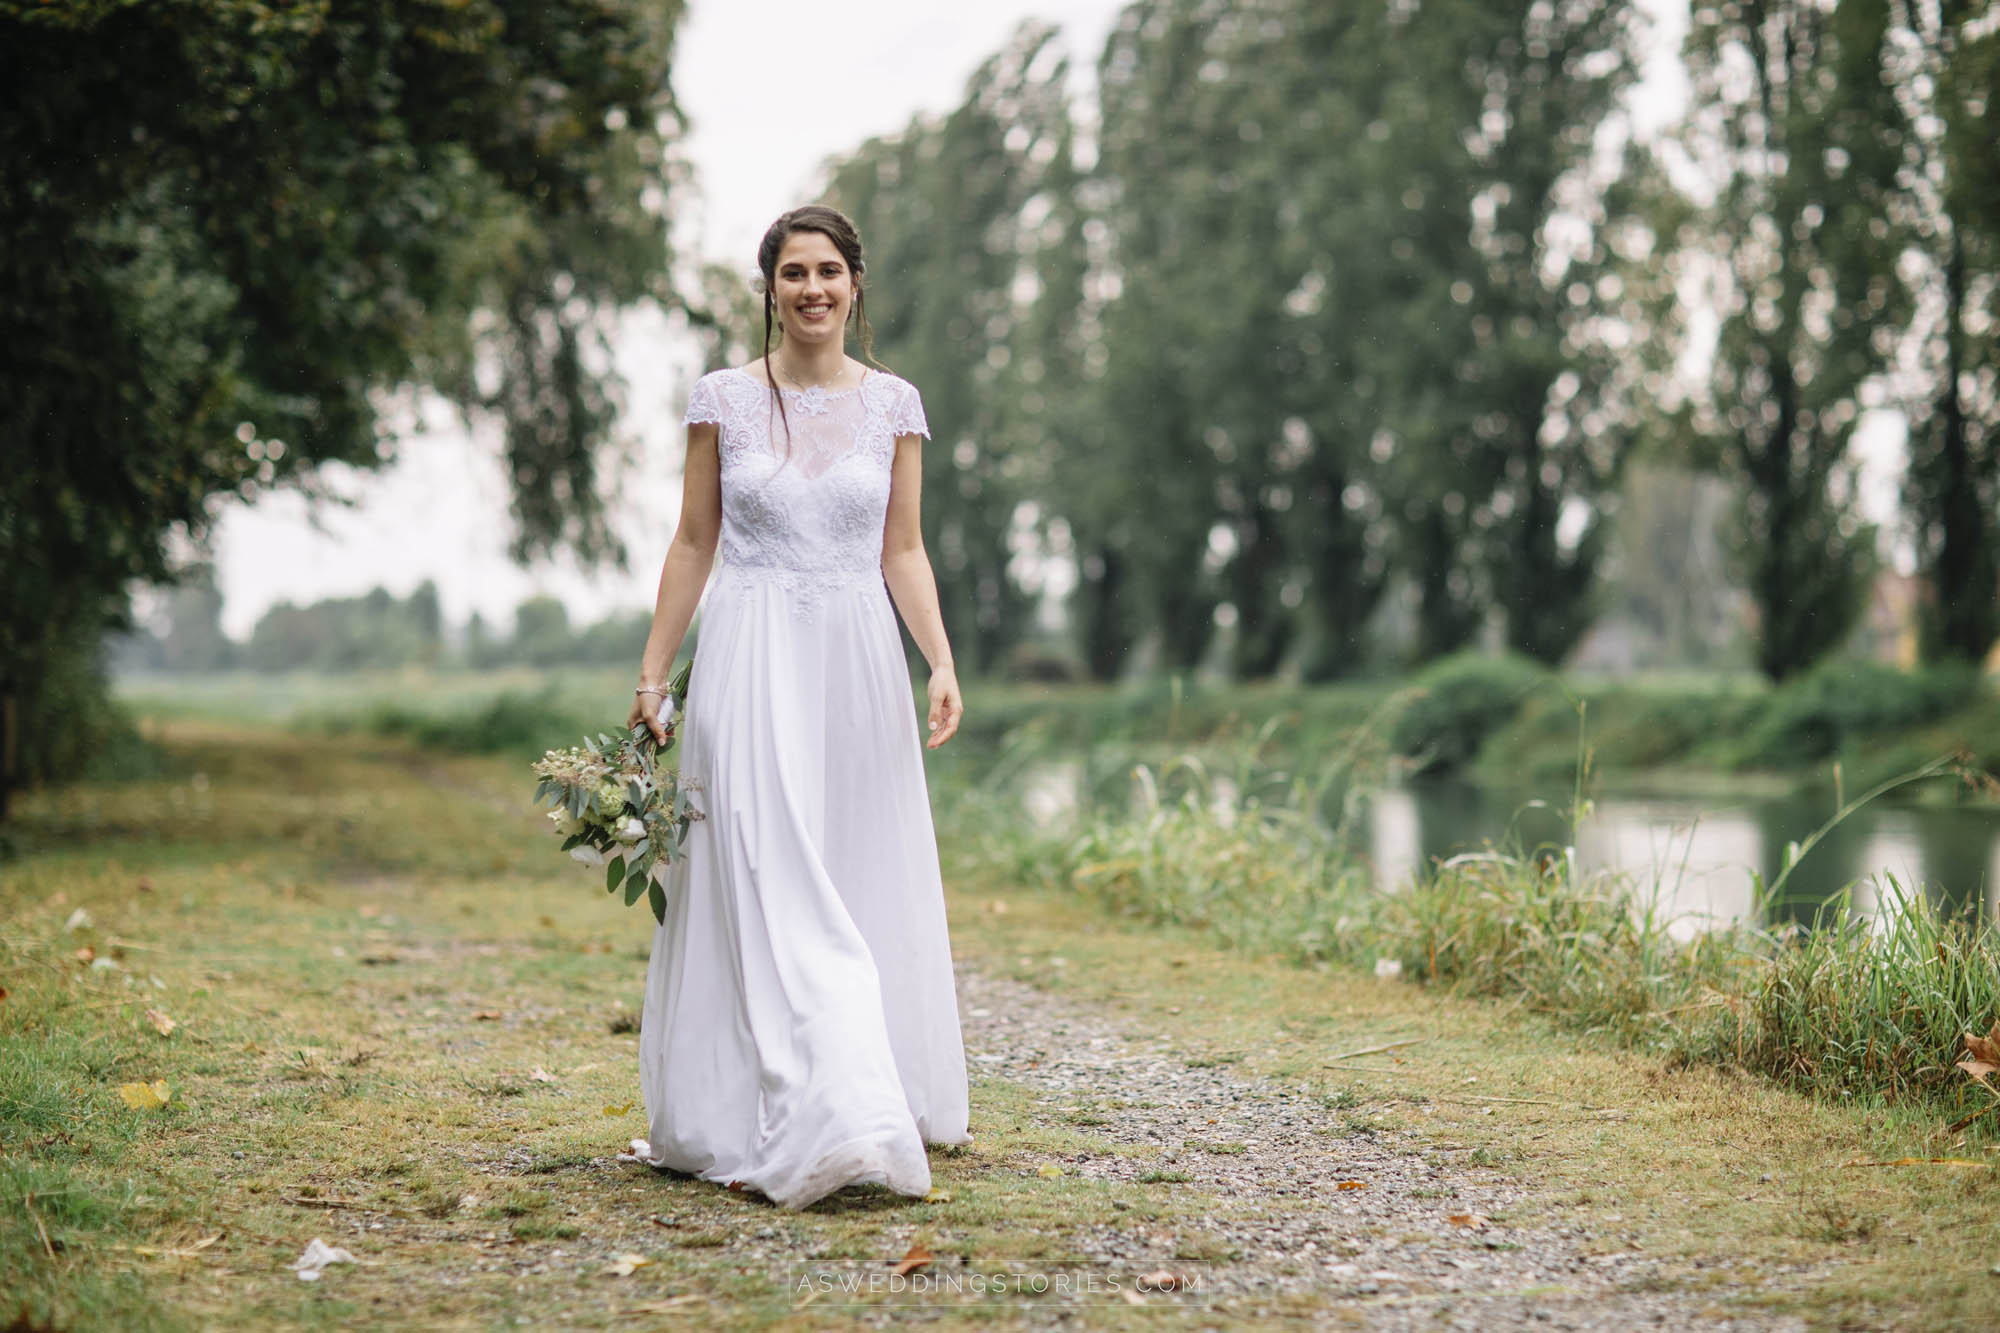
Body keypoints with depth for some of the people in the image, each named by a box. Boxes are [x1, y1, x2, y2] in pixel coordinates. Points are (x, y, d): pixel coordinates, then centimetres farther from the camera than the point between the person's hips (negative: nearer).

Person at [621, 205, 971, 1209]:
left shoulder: (893, 404, 6)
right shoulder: (723, 400, 3)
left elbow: (903, 552, 7)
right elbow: (693, 542, 7)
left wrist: (942, 664, -5)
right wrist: (652, 672, 5)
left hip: (858, 660, 2)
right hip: (752, 662, -2)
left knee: (865, 887, 6)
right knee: (771, 888, -12)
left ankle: (879, 1108, 19)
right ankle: (822, 1124, -17)